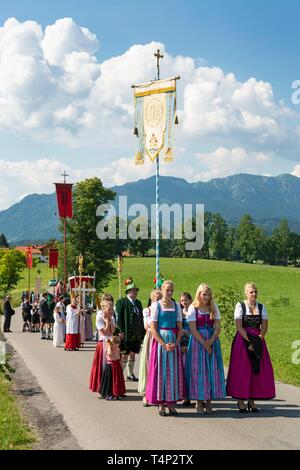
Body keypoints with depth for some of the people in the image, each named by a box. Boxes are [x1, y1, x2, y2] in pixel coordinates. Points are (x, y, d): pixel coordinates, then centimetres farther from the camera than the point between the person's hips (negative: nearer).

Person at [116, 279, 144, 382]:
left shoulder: (138, 303, 16)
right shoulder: (121, 302, -6)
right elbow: (118, 318, -11)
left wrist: (142, 331, 13)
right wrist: (121, 331, -16)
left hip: (137, 335, 6)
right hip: (126, 334, -6)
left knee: (133, 354, 11)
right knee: (124, 355, -2)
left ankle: (130, 374, 19)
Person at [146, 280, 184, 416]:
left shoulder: (176, 306, 9)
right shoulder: (156, 305, -1)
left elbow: (180, 328, 7)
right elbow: (153, 328, -6)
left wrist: (176, 343, -9)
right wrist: (164, 344, -14)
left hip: (174, 342, 3)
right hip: (160, 340, -3)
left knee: (173, 371, 3)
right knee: (160, 370, -1)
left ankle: (171, 403, 11)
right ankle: (160, 404, 6)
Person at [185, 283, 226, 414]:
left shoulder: (214, 308, 8)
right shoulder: (193, 308, -2)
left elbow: (218, 327, 3)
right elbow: (193, 329, -8)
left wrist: (210, 341, -13)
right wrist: (204, 344, -14)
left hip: (212, 341, 3)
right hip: (197, 341, -3)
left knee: (212, 370, 0)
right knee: (198, 370, -3)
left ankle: (209, 400, 6)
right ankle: (199, 401, 5)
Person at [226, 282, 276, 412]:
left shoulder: (261, 307, 8)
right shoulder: (240, 306, -2)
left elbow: (265, 327, 2)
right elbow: (239, 327, -9)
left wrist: (257, 342, -11)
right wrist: (250, 342, -16)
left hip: (258, 341, 4)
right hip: (242, 341, -4)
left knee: (257, 370, 2)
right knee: (242, 371, -4)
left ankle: (252, 401, 10)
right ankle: (240, 401, 3)